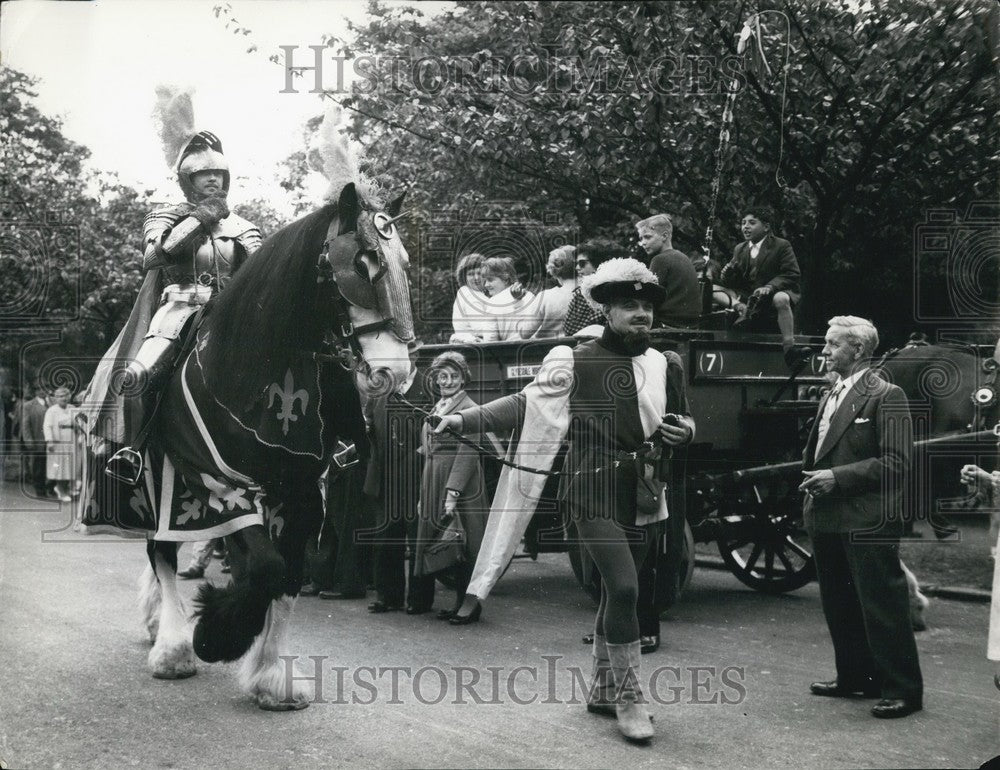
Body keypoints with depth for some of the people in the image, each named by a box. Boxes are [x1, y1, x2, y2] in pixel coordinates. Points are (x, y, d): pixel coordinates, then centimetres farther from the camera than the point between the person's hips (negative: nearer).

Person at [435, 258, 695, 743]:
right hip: (594, 491, -5)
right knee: (624, 588, -15)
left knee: (616, 593, 13)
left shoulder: (665, 367, 11)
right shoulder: (577, 362, -2)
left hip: (641, 498, 5)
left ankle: (603, 690, 28)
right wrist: (467, 419, -8)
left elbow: (683, 422, 22)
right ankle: (629, 697, -2)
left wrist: (684, 430, -1)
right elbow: (525, 405, -1)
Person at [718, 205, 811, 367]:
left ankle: (789, 347, -45)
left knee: (781, 299, -39)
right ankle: (742, 310, -35)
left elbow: (791, 275, -8)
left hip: (775, 293, -5)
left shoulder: (781, 246, 2)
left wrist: (769, 287, -24)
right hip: (747, 297, 5)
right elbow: (729, 283, 12)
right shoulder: (739, 250, 16)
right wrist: (727, 273, -14)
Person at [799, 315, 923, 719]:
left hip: (867, 522, -8)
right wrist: (812, 474, 5)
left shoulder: (886, 397, -9)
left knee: (882, 606, -3)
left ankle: (903, 689, 7)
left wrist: (838, 477, -18)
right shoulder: (831, 395, 16)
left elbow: (896, 462, -16)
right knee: (838, 605, 15)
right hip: (827, 519, 9)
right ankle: (853, 677, 28)